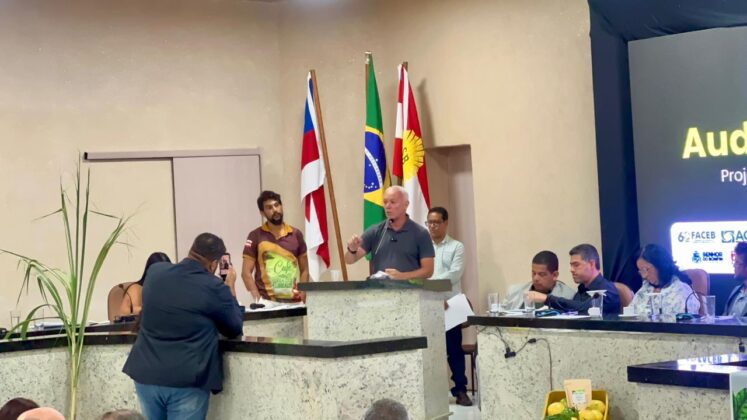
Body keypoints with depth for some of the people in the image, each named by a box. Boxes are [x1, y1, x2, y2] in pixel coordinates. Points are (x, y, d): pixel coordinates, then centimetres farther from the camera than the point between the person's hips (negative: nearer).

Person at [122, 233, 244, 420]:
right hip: (188, 381, -5)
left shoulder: (155, 272, 6)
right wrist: (230, 287, 17)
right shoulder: (215, 288, -8)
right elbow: (235, 329, 7)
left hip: (146, 375, 5)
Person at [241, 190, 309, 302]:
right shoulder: (255, 236, 2)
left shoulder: (296, 234, 10)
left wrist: (302, 295, 0)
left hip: (293, 300, 2)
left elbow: (304, 270, 14)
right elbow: (246, 272, 0)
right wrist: (258, 299, -11)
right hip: (267, 301, -2)